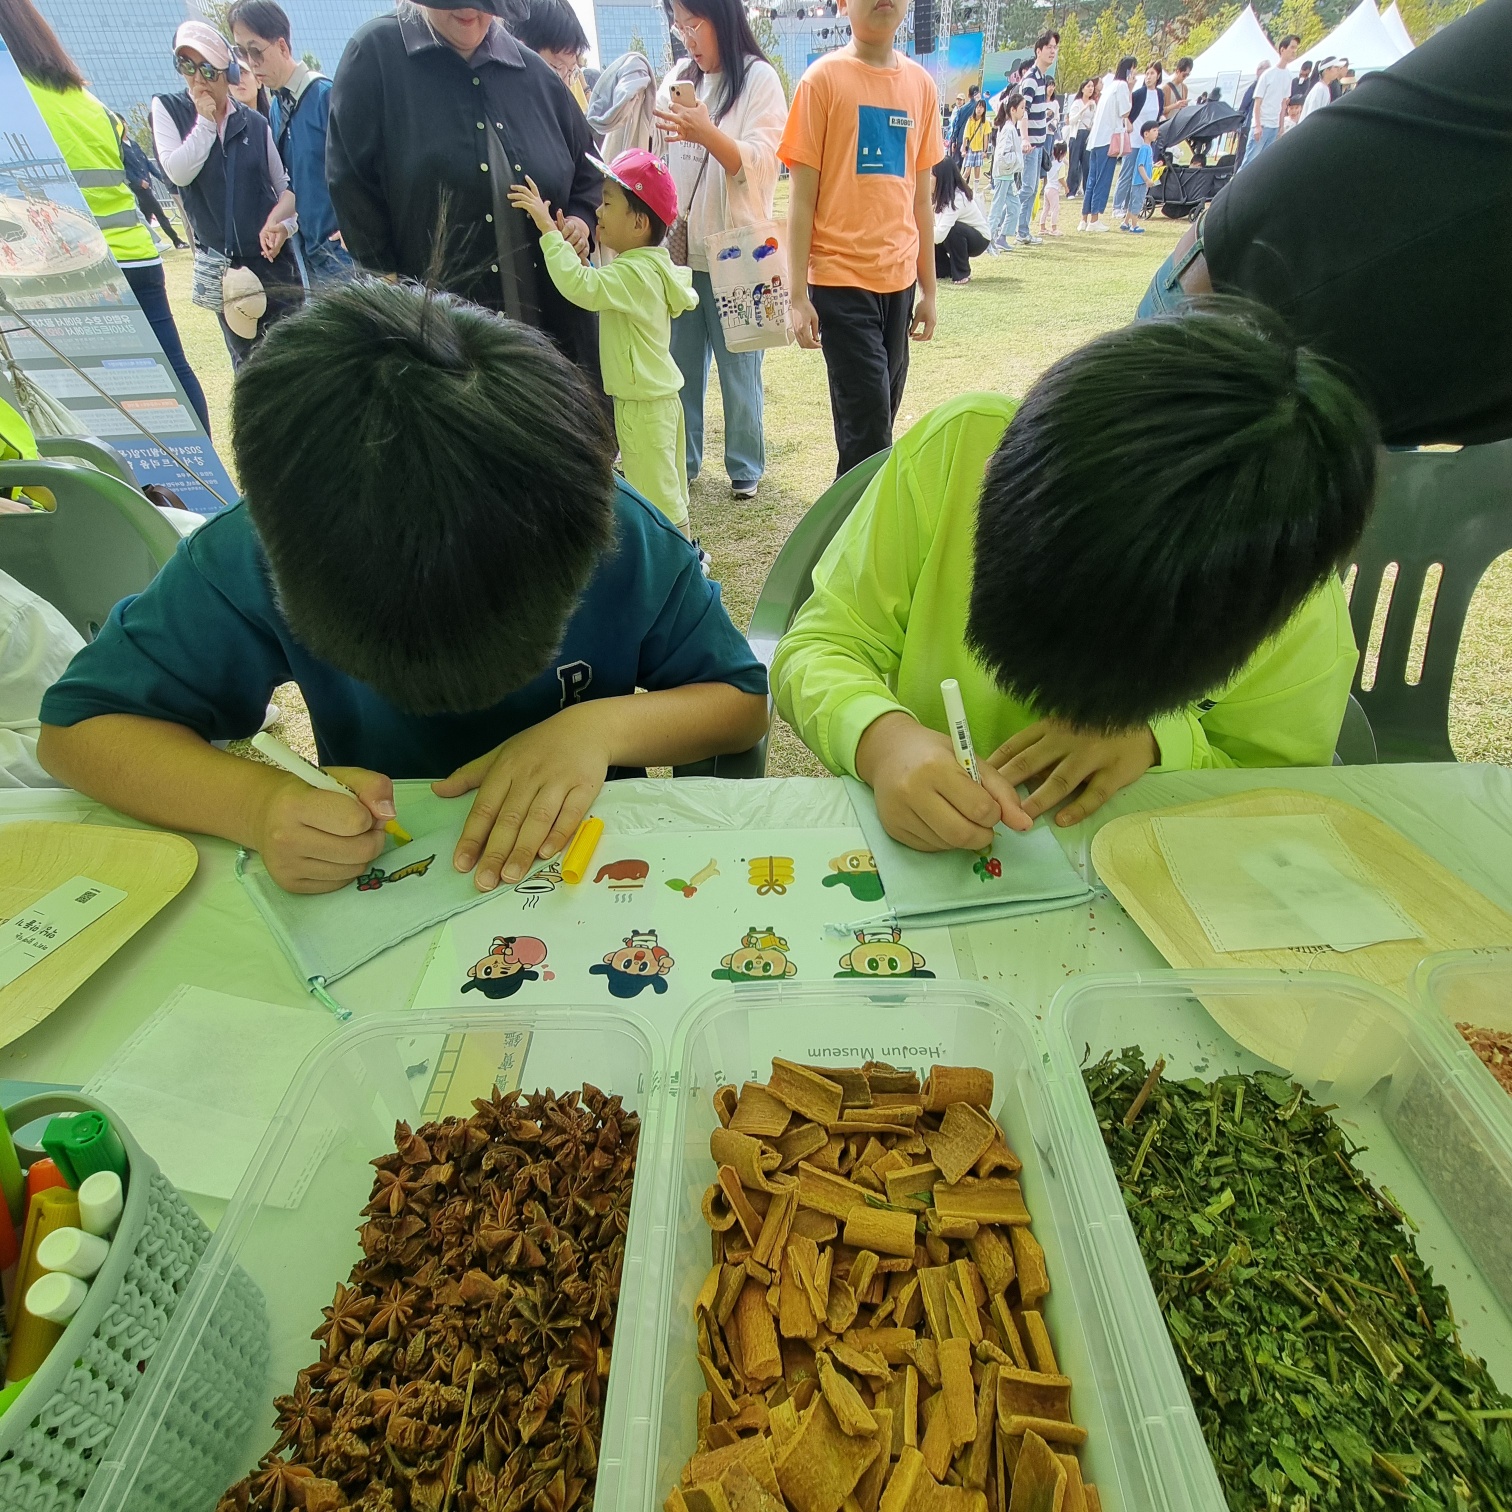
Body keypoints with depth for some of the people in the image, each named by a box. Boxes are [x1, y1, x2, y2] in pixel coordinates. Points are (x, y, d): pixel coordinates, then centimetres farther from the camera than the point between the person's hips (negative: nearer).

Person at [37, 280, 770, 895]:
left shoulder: (623, 536, -19)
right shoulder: (256, 554, -18)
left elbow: (744, 703, -10)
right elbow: (77, 725, -10)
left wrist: (605, 724, -30)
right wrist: (257, 804, -30)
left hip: (592, 865, 0)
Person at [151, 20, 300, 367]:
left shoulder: (254, 123, 5)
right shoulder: (167, 109, 4)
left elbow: (286, 185, 7)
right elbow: (177, 171, -9)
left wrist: (281, 224, -12)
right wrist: (205, 121, -7)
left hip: (273, 255, 0)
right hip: (222, 265, 0)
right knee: (247, 359, 6)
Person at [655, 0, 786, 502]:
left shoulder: (759, 79, -3)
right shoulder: (677, 79, 12)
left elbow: (761, 165, -14)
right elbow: (662, 157, 19)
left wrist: (708, 134, -29)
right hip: (678, 249, 5)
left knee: (737, 368, 1)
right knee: (680, 365, 8)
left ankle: (745, 467, 14)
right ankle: (678, 461, 20)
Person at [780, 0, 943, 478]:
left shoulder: (920, 84, 11)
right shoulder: (823, 78, -2)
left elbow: (922, 197, 15)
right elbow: (801, 196, -4)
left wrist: (928, 289, 14)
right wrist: (797, 296, -9)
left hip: (899, 278, 5)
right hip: (841, 278, -5)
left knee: (881, 417, 8)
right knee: (867, 425, -9)